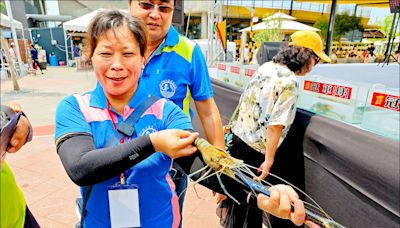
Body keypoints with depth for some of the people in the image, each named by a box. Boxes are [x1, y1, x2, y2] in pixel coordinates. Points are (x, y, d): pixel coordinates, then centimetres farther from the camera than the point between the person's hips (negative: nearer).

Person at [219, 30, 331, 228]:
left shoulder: (266, 67, 5)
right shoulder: (289, 82, -18)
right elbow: (275, 125, -22)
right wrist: (269, 159, -16)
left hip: (237, 136, 8)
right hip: (255, 148, -8)